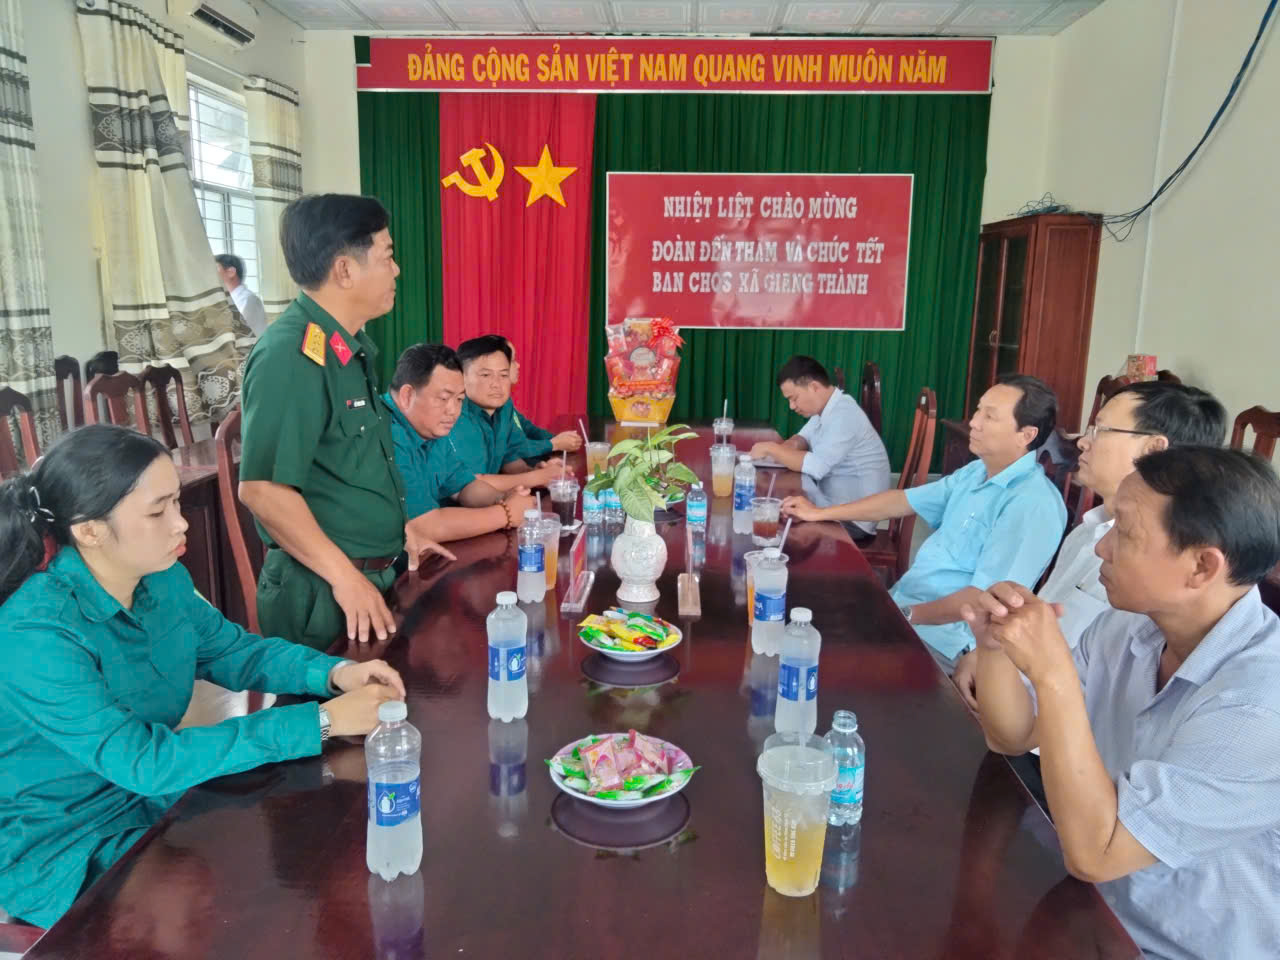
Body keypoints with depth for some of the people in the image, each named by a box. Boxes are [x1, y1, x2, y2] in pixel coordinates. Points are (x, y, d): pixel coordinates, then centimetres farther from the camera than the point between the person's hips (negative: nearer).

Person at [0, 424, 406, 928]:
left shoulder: (162, 579, -7)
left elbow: (233, 650, 6)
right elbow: (144, 761, -33)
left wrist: (334, 673, -15)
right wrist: (321, 721, -35)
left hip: (154, 793, 7)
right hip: (62, 850, -6)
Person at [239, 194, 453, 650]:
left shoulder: (350, 347, 8)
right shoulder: (291, 357, -22)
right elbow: (262, 488, -25)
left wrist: (401, 528, 18)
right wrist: (345, 576, -22)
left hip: (375, 575, 9)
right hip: (320, 589, -9)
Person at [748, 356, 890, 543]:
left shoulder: (843, 415, -23)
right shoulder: (827, 406, 5)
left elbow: (816, 466, -30)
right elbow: (804, 438, 16)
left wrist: (771, 449, -19)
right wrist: (791, 445, -8)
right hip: (833, 505, 8)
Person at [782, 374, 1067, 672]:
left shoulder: (1033, 504, -19)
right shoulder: (975, 473, 11)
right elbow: (903, 500, 17)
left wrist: (907, 615, -17)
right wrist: (819, 513, 18)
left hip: (940, 637, -9)